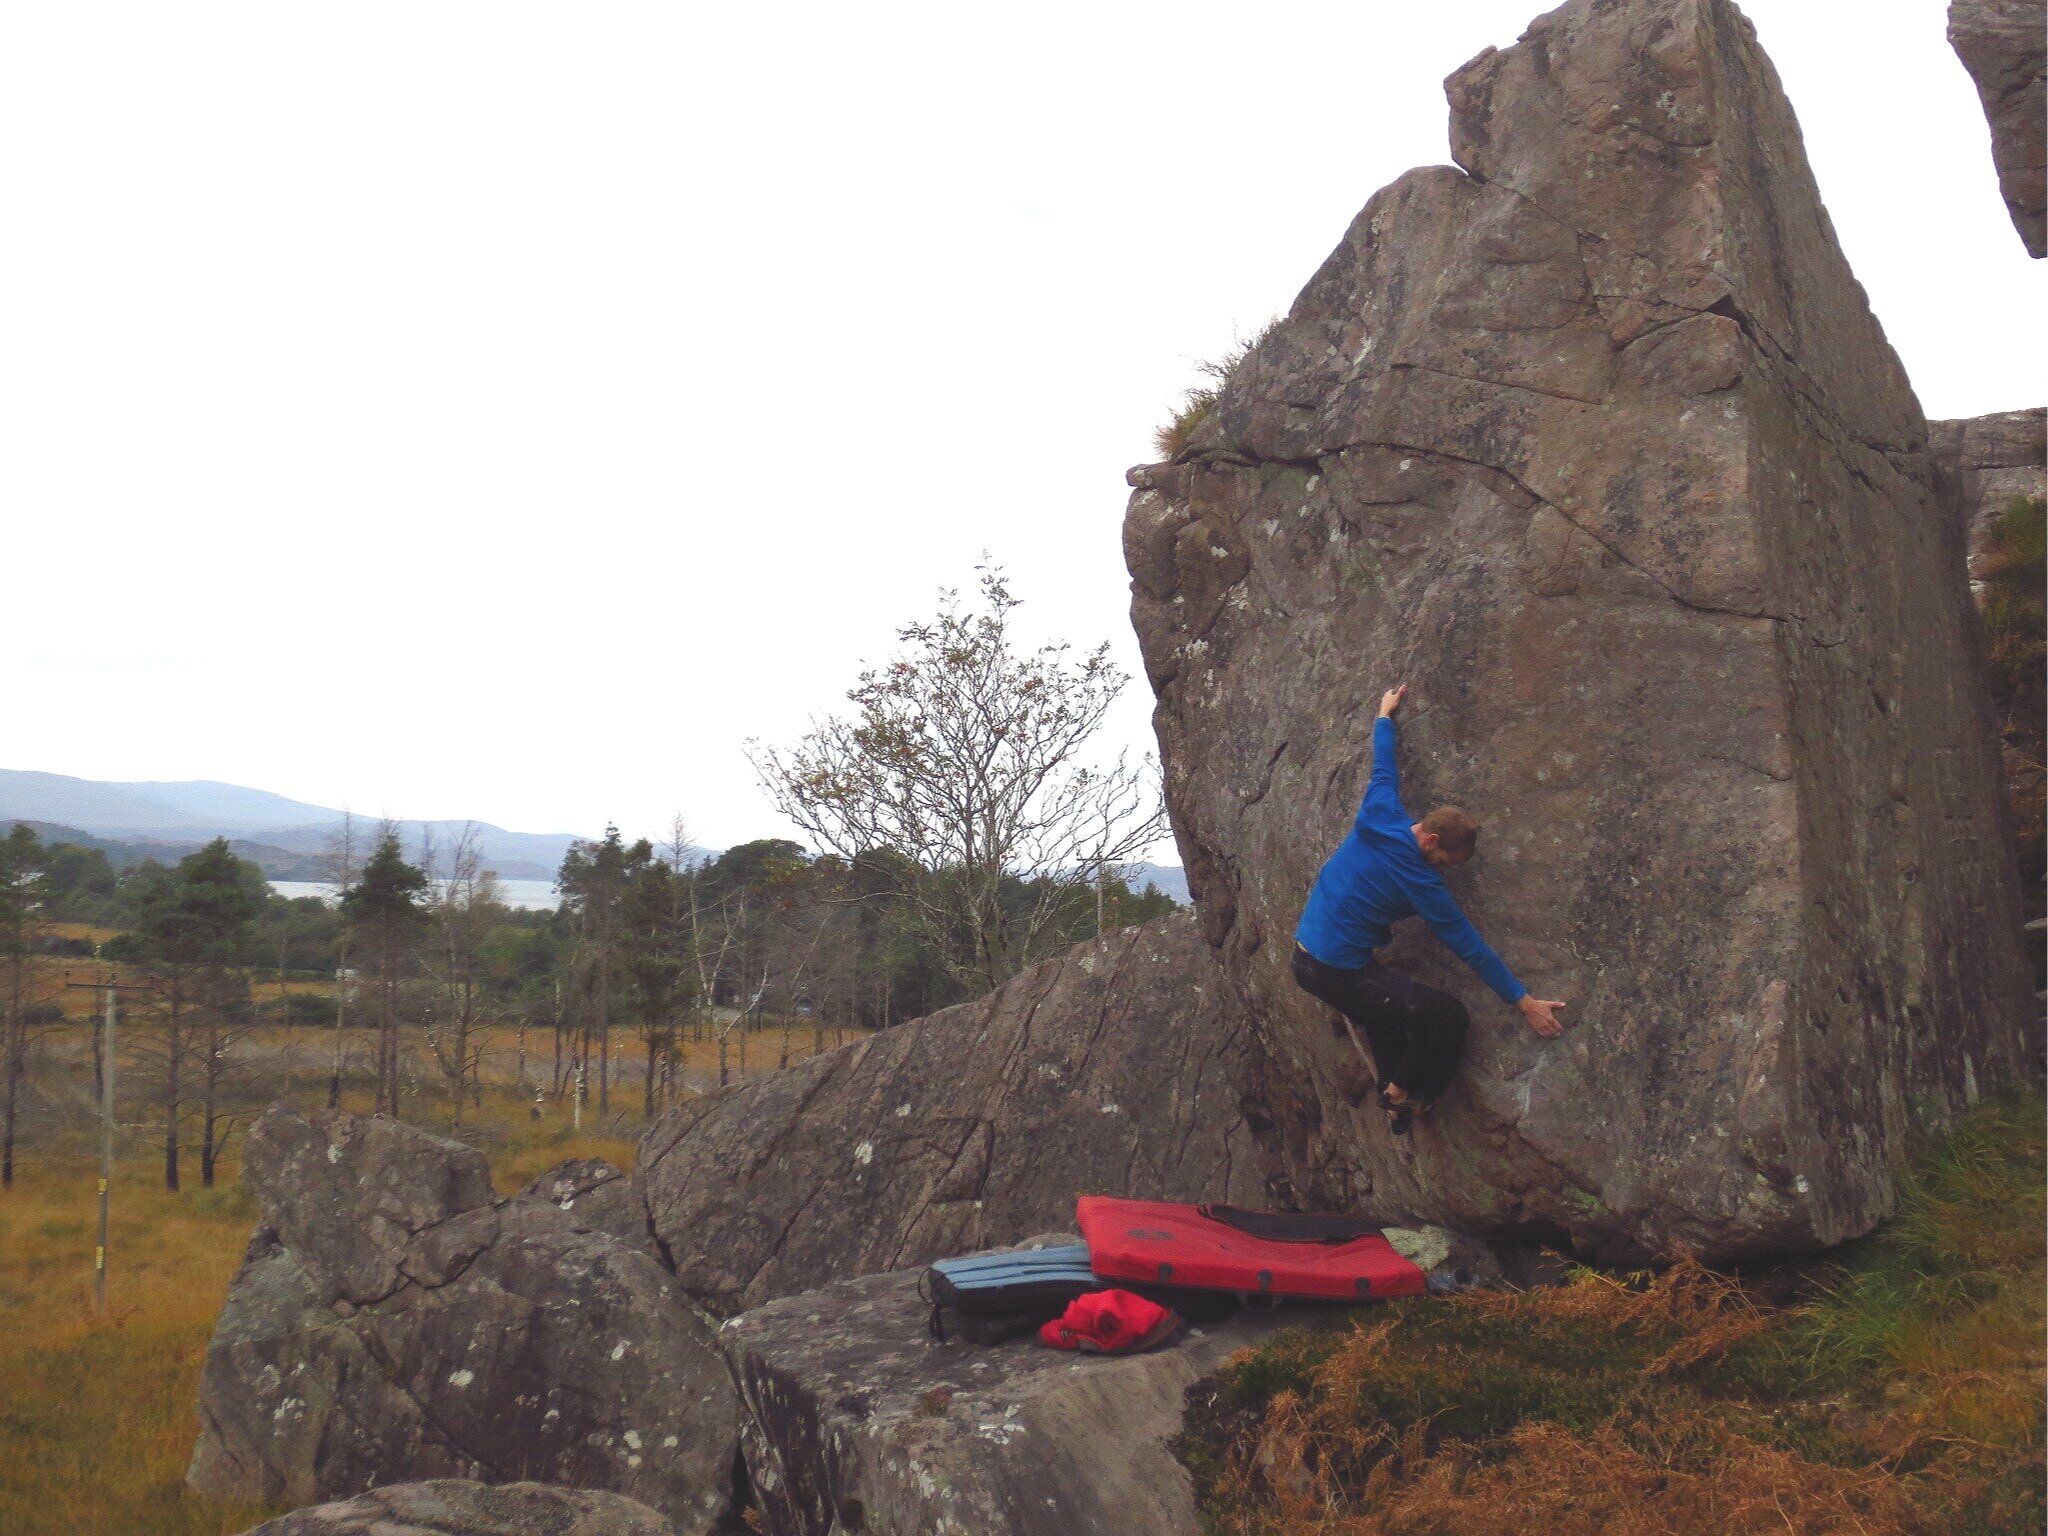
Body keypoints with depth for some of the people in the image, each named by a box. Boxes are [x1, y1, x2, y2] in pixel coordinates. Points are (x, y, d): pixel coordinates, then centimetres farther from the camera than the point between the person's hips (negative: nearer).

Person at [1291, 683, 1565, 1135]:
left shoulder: (1379, 817, -3)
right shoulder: (1420, 882, -18)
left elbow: (1383, 767, 17)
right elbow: (1470, 947, -14)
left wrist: (1385, 716, 36)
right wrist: (1526, 1002, -8)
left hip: (1303, 958, 9)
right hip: (1340, 974, -9)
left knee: (1385, 1008, 32)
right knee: (1449, 1019, -7)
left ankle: (1393, 1088, 32)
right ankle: (1402, 1094, 11)